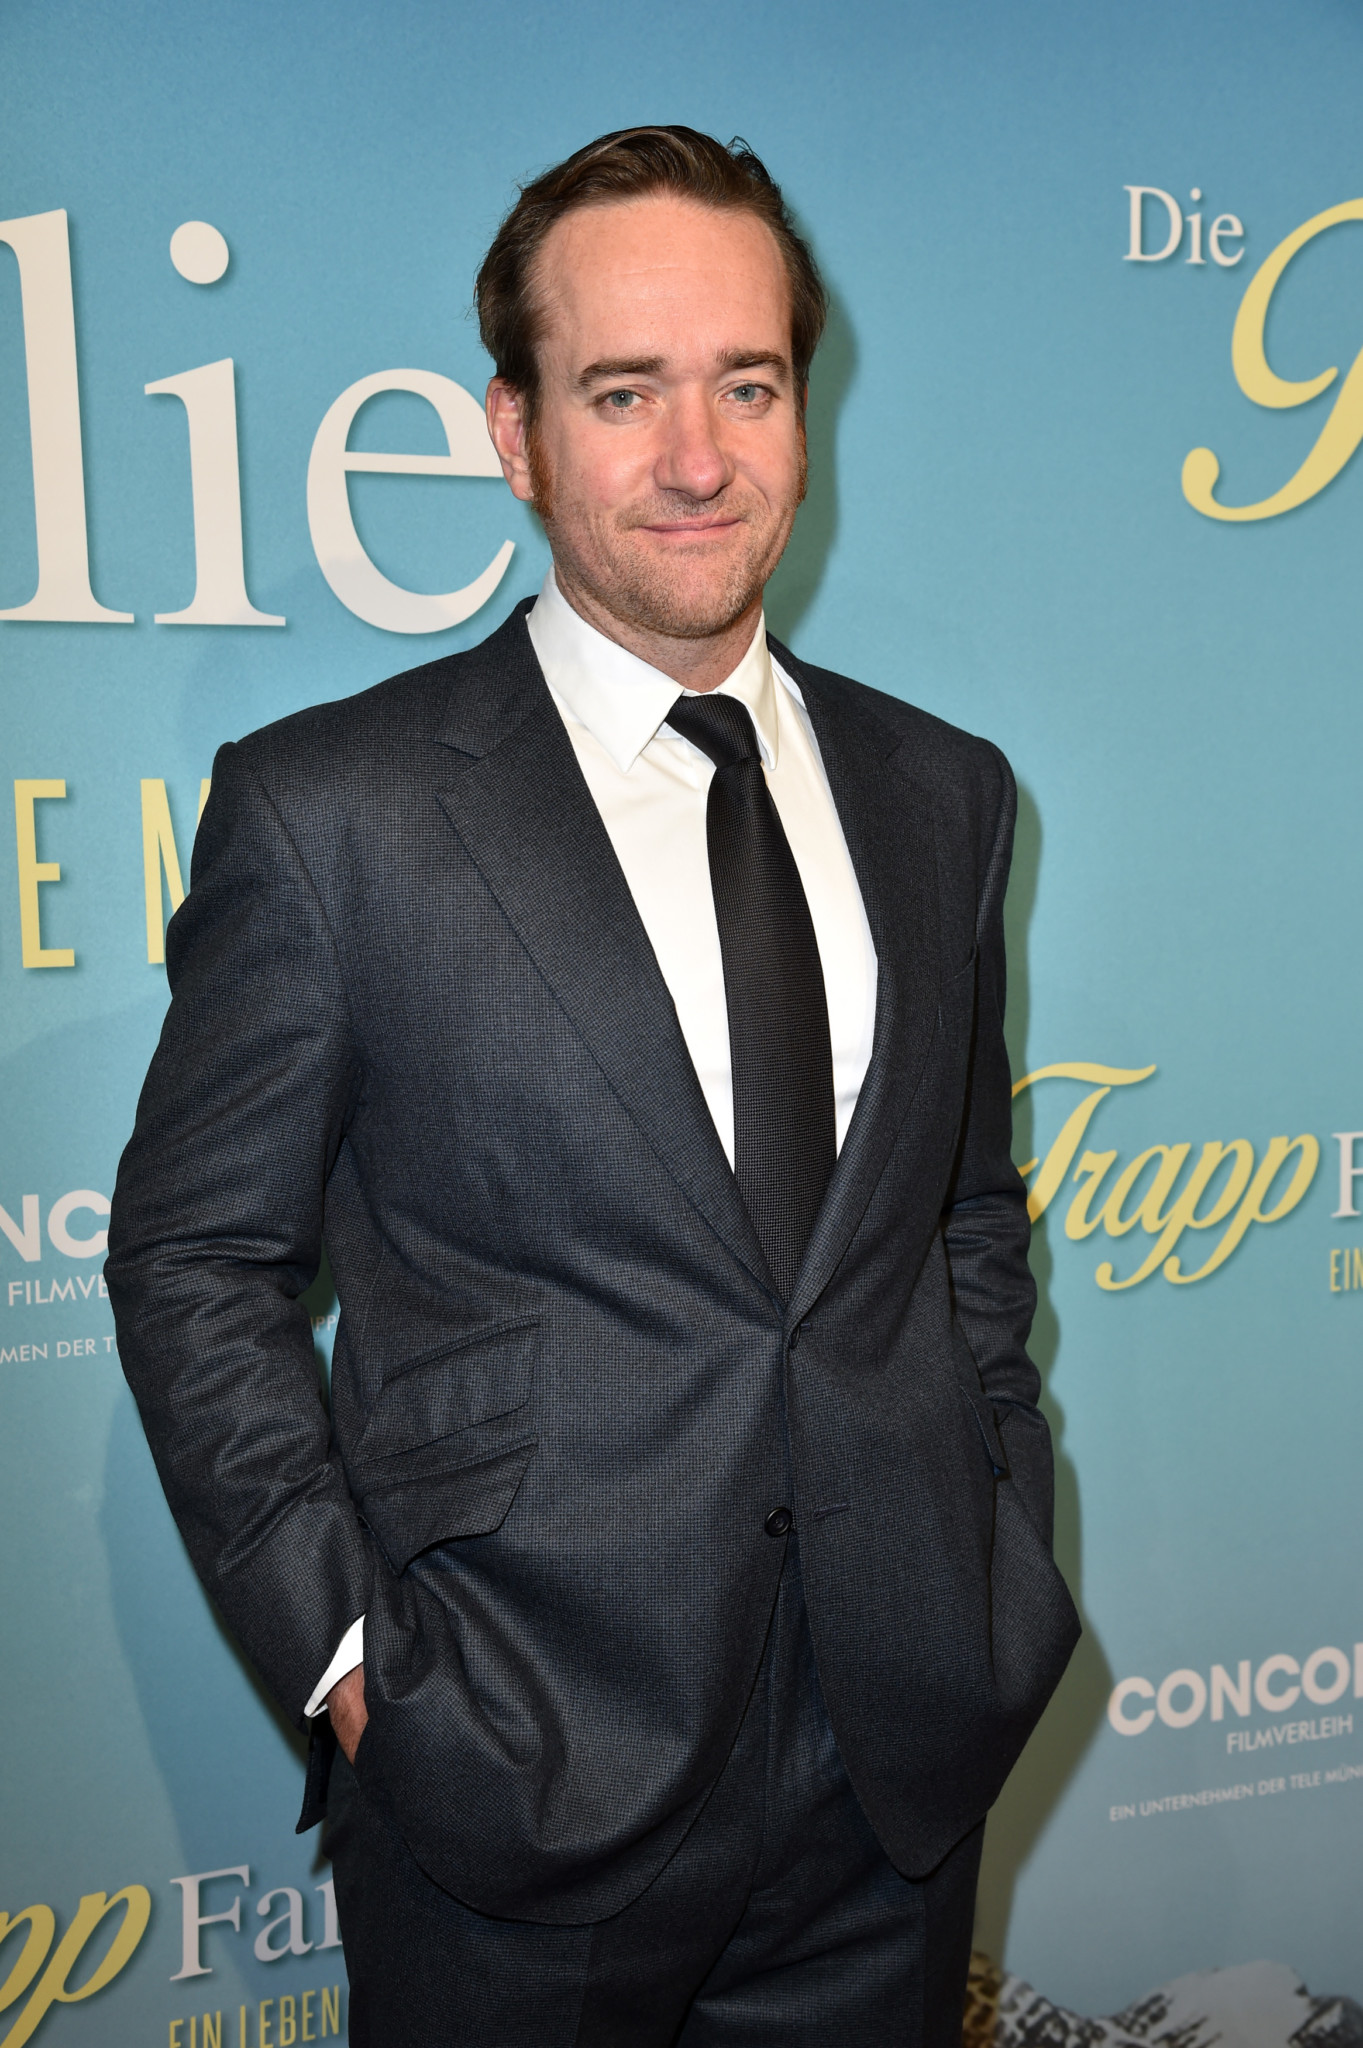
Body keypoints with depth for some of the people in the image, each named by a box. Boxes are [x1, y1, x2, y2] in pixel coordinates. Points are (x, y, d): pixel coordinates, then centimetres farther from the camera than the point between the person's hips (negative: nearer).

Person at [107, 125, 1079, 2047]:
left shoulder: (942, 793, 3)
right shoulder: (329, 807, -10)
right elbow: (194, 1258, -5)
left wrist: (1000, 1560, 6)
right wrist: (345, 1646, -9)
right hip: (525, 1783, -3)